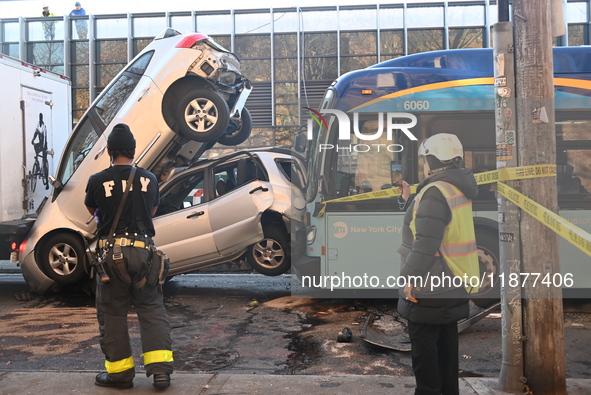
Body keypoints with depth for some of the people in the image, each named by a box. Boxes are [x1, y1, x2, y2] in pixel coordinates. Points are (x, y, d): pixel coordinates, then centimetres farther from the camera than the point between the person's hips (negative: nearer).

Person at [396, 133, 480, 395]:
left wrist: (410, 277, -20)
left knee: (423, 341, 1)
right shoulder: (458, 189, 11)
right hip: (453, 283, 10)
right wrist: (409, 200, 21)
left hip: (430, 285, -10)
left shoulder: (435, 192, -20)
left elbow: (425, 243, -26)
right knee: (446, 339, 17)